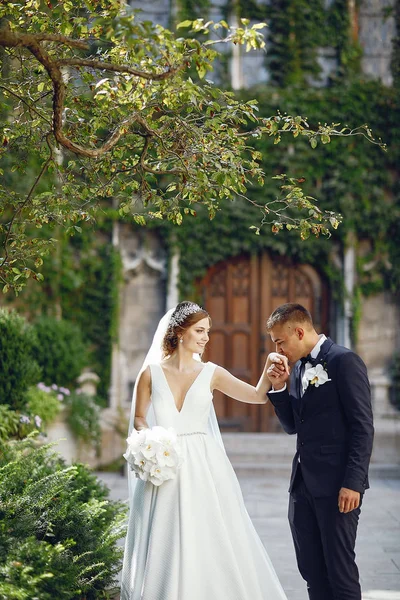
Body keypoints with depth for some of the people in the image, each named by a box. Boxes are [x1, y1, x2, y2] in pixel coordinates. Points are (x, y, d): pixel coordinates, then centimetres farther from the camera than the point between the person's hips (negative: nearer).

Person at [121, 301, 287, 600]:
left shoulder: (211, 373, 5)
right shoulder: (151, 373, 1)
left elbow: (258, 396, 1)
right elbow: (139, 418, 7)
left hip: (203, 467, 1)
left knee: (210, 540, 0)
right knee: (165, 546, 1)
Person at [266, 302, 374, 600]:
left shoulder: (344, 361, -10)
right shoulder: (297, 367, 14)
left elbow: (363, 427, -14)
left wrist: (353, 483, -18)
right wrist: (279, 386, 2)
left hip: (336, 484, -8)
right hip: (303, 483, 8)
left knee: (339, 567, -2)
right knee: (311, 570, 11)